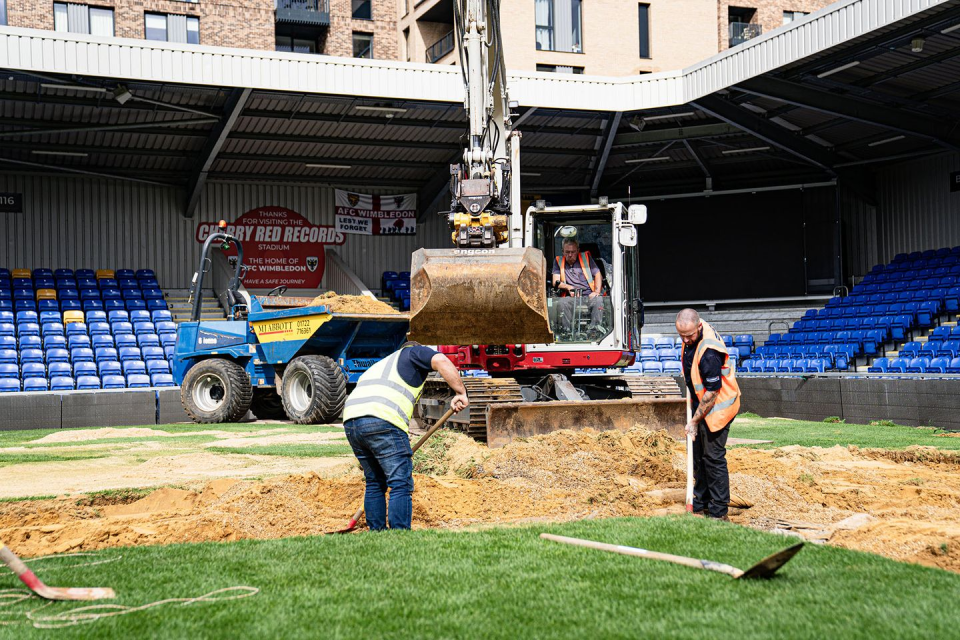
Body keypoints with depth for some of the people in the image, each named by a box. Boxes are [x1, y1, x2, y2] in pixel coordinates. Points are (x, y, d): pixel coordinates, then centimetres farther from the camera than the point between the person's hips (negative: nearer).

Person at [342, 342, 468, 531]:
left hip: (350, 422, 7)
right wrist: (460, 393, 0)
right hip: (382, 421, -7)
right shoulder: (413, 352, 20)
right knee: (401, 484, -2)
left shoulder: (379, 365, 39)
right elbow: (441, 361, -3)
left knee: (374, 483, 20)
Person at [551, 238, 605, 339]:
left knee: (598, 300, -34)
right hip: (571, 297, 0)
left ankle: (594, 329, -33)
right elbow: (556, 282, 7)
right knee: (563, 302, -33)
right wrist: (568, 287, -12)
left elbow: (598, 275, 11)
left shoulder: (586, 257, 14)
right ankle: (568, 330, -29)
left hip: (589, 295, 0)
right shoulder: (559, 262, 16)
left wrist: (597, 291, -6)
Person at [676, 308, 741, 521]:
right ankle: (700, 505, 25)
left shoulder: (709, 352, -31)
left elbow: (712, 392, -25)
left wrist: (695, 421, -18)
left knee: (713, 457, -5)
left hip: (716, 406, -9)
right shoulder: (691, 335, -3)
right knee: (698, 456, 14)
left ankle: (718, 513, 3)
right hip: (700, 403, 9)